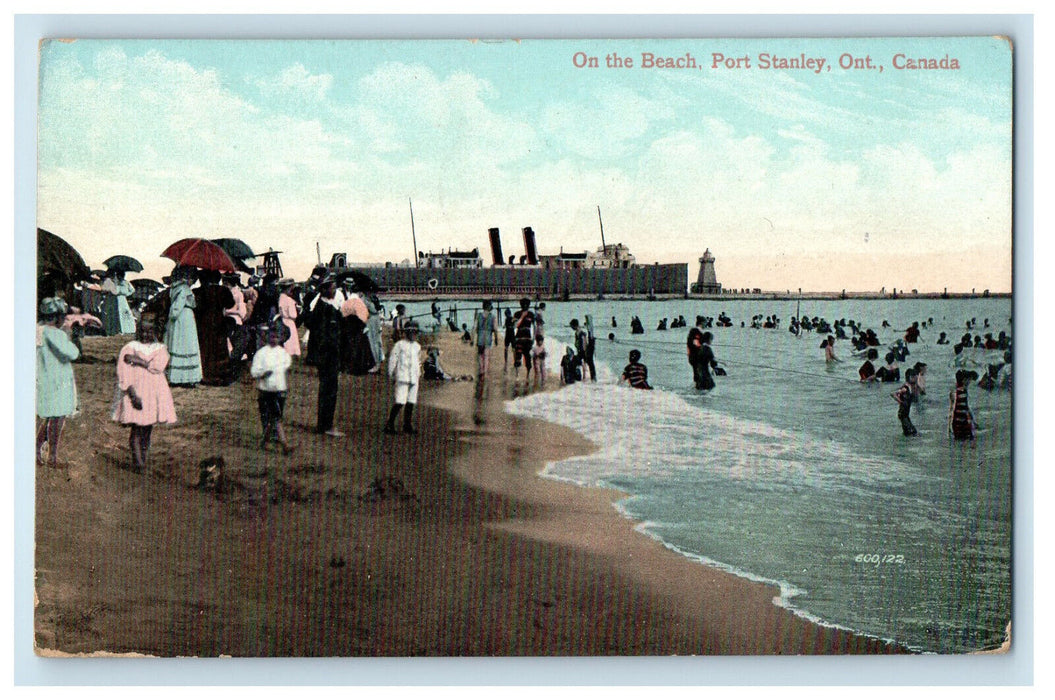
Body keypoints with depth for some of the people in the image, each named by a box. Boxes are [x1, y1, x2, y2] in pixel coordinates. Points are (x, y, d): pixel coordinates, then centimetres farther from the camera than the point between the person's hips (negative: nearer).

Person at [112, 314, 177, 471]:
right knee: (136, 428, -9)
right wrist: (133, 395, -18)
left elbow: (157, 367, -10)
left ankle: (143, 459, 12)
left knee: (148, 429, 5)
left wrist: (136, 361, -12)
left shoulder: (160, 349, 11)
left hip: (154, 394, 3)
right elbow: (124, 376, -7)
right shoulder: (129, 348, 3)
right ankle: (137, 461, -15)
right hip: (135, 392, -3)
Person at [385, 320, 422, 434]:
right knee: (400, 402, -13)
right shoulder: (399, 345, -3)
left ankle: (408, 425, 15)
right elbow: (392, 360, -2)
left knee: (411, 402, 6)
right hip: (402, 377, -6)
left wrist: (418, 374, 23)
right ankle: (389, 424, -7)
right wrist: (392, 376, -3)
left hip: (414, 378, 6)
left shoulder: (417, 346, 16)